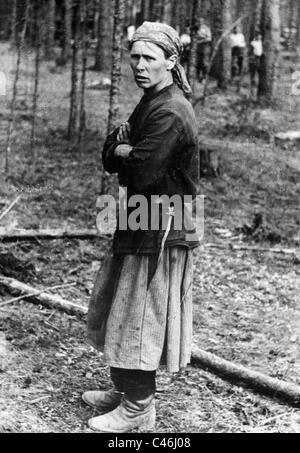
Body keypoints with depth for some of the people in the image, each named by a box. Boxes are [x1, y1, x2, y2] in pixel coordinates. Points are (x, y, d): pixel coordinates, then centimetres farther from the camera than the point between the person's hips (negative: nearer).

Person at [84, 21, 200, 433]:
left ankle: (139, 409, 11)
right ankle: (126, 390, 31)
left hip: (161, 229, -10)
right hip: (142, 222, 10)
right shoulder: (152, 103, 14)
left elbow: (139, 172, -26)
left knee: (137, 318, -2)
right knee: (115, 311, 17)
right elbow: (109, 157, 11)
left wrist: (123, 152, -6)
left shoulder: (171, 113, -19)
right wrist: (124, 146, -11)